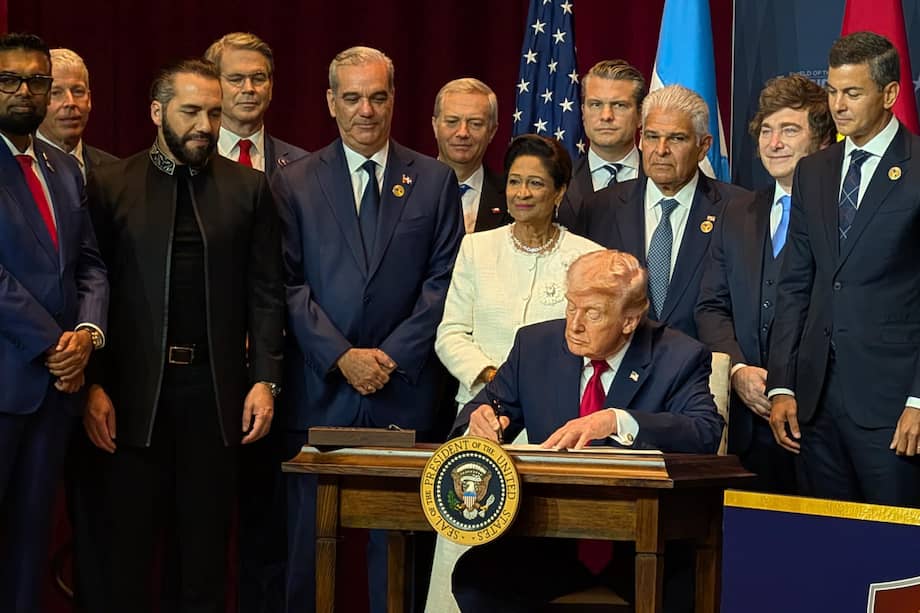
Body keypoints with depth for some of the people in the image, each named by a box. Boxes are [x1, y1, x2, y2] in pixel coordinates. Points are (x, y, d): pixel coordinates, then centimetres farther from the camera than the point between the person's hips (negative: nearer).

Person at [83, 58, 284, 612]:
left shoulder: (249, 188, 5)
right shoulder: (110, 186, 2)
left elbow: (265, 292, 4)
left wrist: (265, 378, -4)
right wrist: (94, 384, -7)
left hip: (216, 388, 1)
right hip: (135, 390, -1)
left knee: (207, 544, 8)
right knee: (129, 542, 7)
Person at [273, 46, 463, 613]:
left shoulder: (435, 181, 9)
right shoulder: (295, 183, 7)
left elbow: (443, 281, 3)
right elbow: (289, 284, 0)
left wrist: (392, 355, -7)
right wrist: (342, 356, -10)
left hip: (405, 389, 0)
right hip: (320, 390, 0)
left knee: (399, 542, 3)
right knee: (310, 540, 2)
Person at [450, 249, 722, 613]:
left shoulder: (679, 359, -3)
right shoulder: (536, 344, 8)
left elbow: (707, 433, -19)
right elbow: (485, 408, 14)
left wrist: (617, 421, -34)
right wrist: (481, 420, -13)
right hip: (551, 540, 3)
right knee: (474, 578, -22)